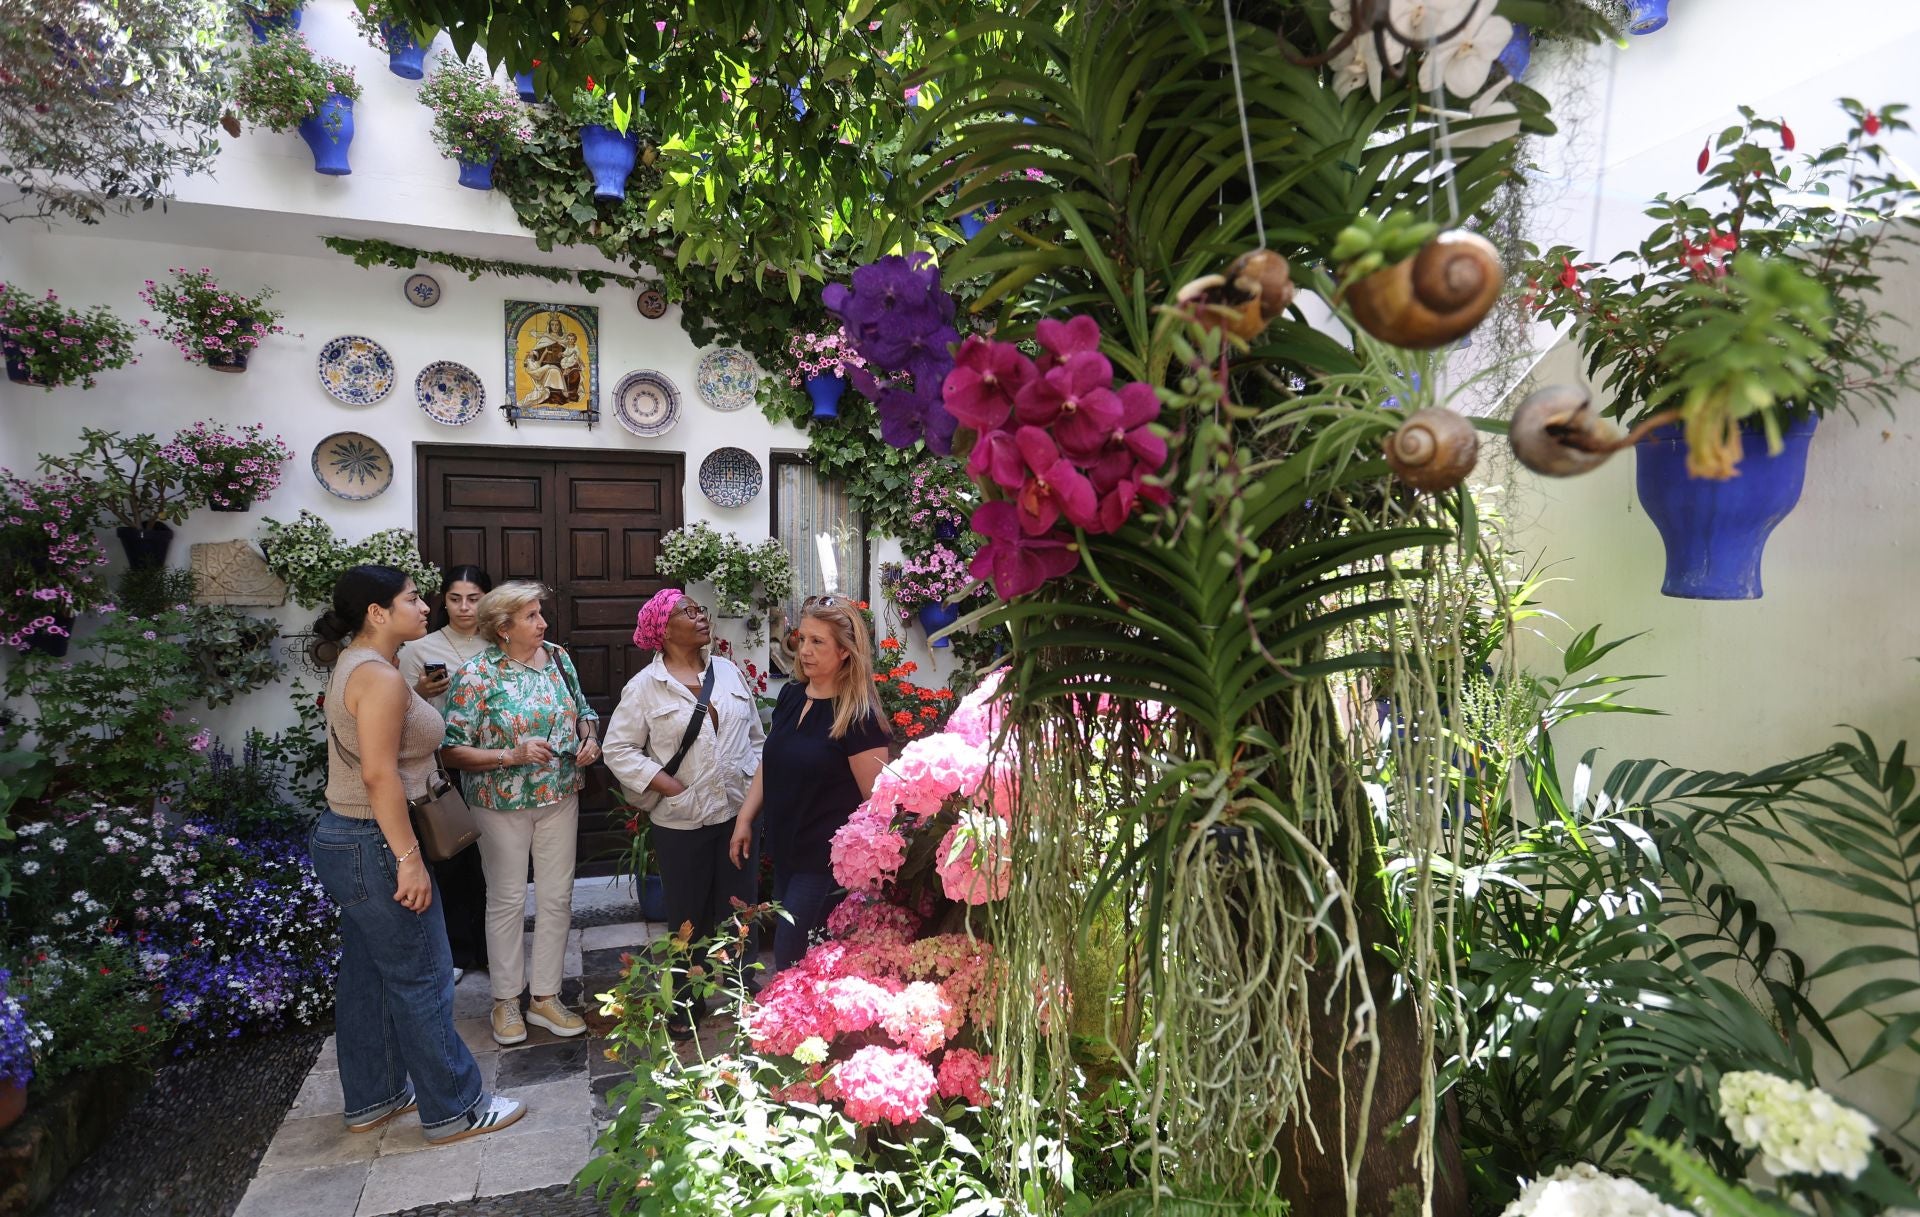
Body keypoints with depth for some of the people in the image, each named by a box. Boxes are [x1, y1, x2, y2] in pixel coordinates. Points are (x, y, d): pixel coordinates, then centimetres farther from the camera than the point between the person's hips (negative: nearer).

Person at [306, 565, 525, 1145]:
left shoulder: (352, 665, 10)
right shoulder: (380, 678, -21)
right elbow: (380, 774, -26)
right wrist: (410, 858, -25)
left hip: (343, 838, 10)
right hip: (374, 845, -10)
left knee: (366, 975, 19)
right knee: (421, 979, 0)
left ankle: (371, 1098, 33)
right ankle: (453, 1109, 13)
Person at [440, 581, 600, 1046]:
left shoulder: (559, 659, 1)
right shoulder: (476, 675, -15)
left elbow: (584, 712, 14)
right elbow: (454, 750, -15)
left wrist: (589, 740, -6)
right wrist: (512, 755, -25)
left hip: (560, 797, 4)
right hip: (503, 803, -4)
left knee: (557, 898, 10)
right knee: (507, 900, 9)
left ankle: (545, 997, 25)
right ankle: (506, 1000, 27)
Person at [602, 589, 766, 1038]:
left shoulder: (729, 672, 6)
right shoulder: (645, 686, -6)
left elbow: (755, 735, 13)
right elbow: (619, 749, -6)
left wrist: (752, 781, 2)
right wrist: (670, 786, -13)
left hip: (737, 813, 3)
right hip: (681, 822, -3)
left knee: (740, 908, 11)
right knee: (688, 915, 11)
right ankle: (686, 1005, 29)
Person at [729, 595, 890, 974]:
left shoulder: (858, 716, -18)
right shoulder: (791, 695, 4)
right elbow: (769, 763, 15)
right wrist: (745, 819, 12)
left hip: (827, 861, -7)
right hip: (785, 851, 7)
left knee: (791, 963, -1)